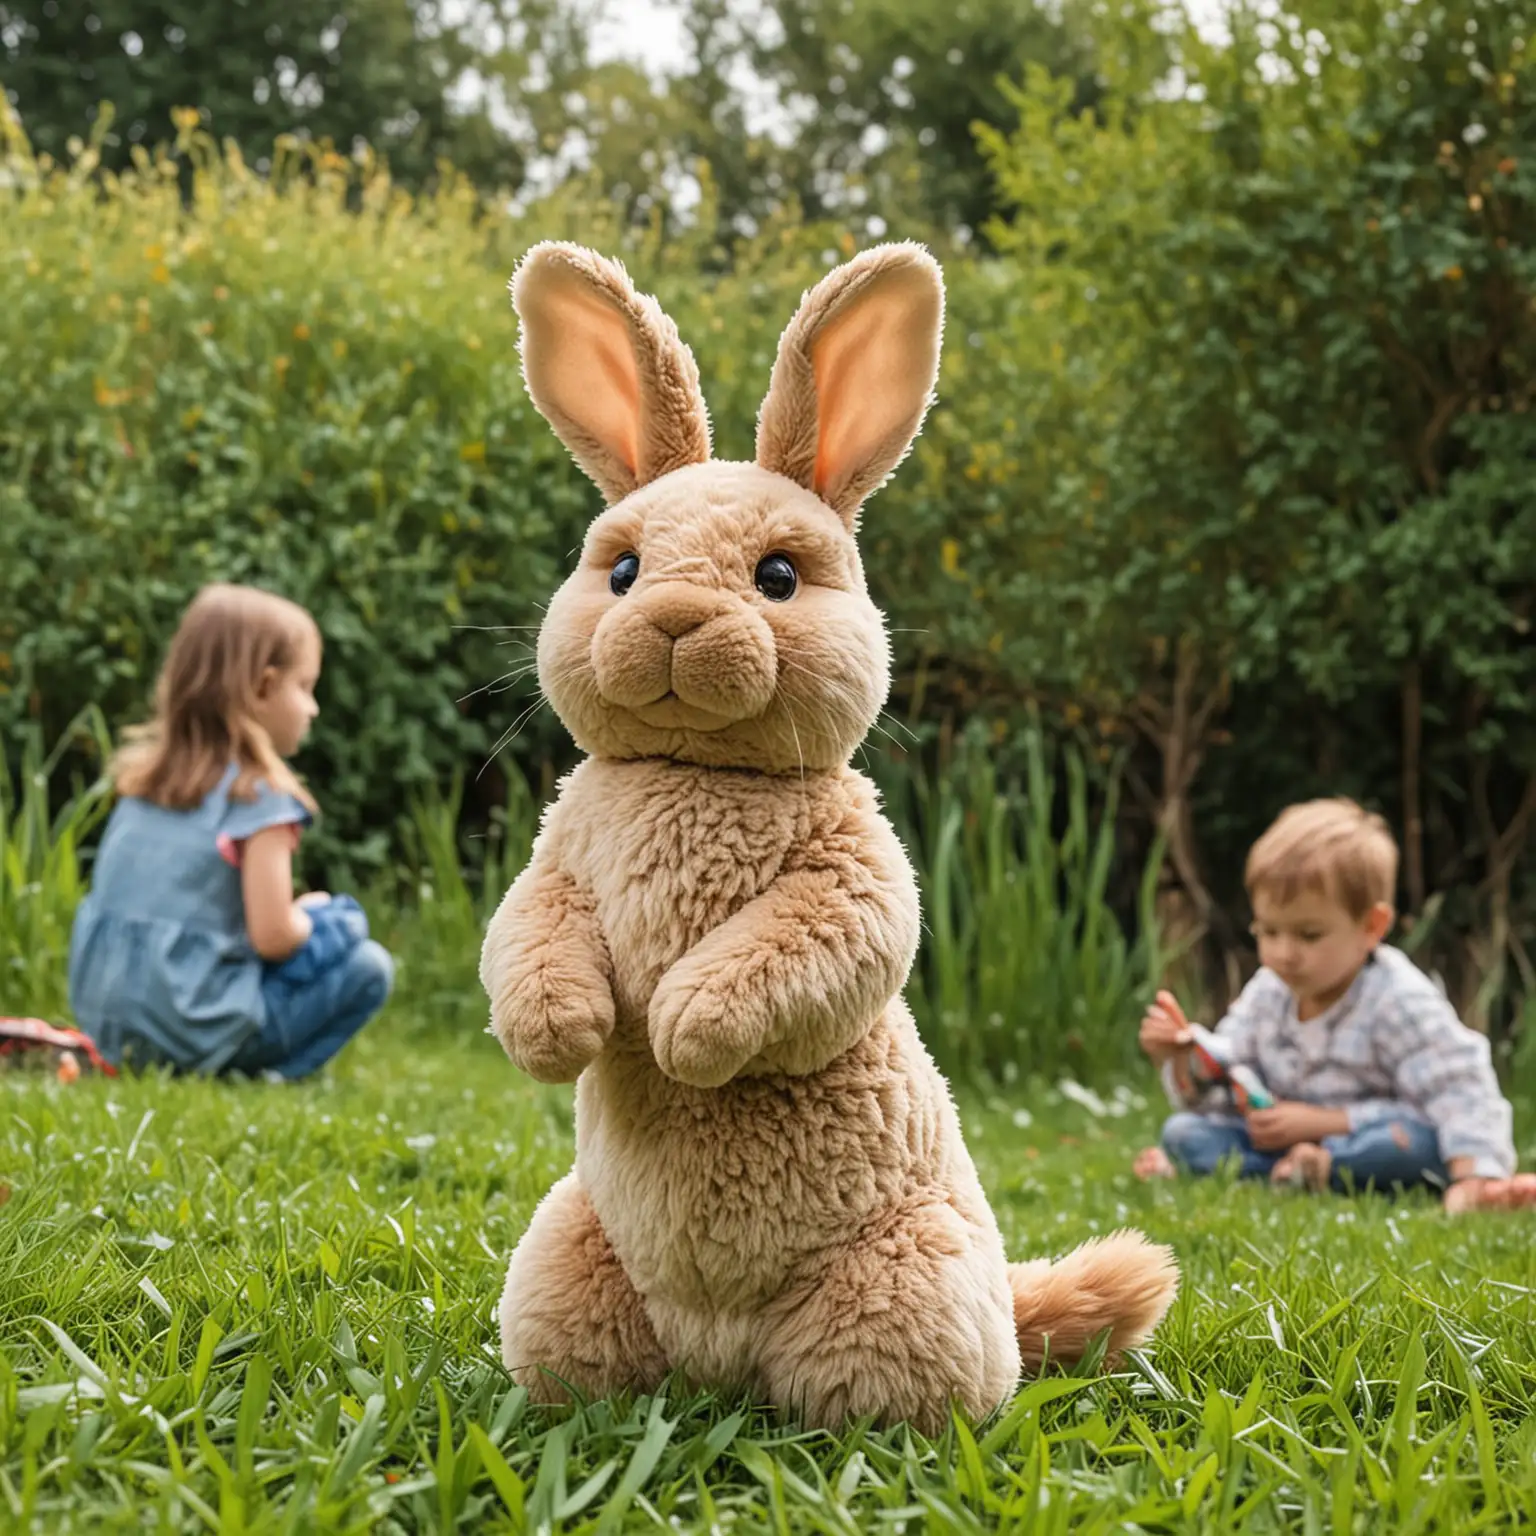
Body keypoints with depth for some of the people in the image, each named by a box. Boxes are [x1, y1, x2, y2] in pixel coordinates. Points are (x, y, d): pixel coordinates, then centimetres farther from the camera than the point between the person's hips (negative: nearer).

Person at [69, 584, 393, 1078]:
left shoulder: (144, 777, 11)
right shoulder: (258, 795, -10)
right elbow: (272, 937, -14)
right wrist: (308, 915, 9)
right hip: (194, 1028, -7)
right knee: (368, 966, 3)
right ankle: (255, 1074, -8)